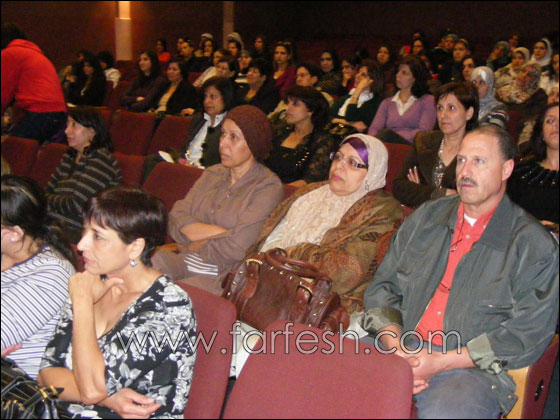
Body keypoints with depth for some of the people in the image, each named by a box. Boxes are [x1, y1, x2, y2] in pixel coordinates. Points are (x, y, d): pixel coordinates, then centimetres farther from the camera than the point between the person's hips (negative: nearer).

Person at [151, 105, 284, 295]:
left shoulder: (268, 188, -7)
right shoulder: (211, 174, 16)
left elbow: (236, 248, -17)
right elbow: (175, 220, 3)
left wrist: (196, 245, -1)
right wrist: (217, 232, -11)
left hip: (225, 276, -6)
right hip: (184, 262, 6)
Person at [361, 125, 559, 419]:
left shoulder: (534, 245, 1)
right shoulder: (426, 218, 16)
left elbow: (529, 333, -6)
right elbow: (382, 287, 14)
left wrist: (440, 363, -13)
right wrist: (395, 349, -6)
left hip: (470, 369, -3)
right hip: (399, 349, 4)